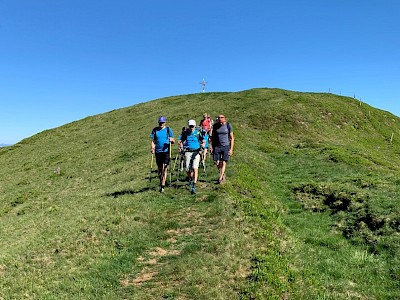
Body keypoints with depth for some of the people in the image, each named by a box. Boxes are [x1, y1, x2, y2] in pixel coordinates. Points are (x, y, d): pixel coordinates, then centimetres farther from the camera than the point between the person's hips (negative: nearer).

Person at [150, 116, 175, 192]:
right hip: (158, 151, 2)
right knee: (160, 168, 11)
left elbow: (173, 141, 6)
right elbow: (153, 141, 9)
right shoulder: (155, 130, 9)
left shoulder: (168, 130, 5)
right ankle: (161, 182, 32)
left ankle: (162, 186, -7)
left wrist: (172, 140, -17)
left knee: (164, 168, -9)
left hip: (166, 151, -2)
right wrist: (152, 148, -8)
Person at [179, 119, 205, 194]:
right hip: (188, 152, 2)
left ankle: (194, 186, -12)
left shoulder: (198, 133, 2)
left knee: (195, 168, -13)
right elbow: (181, 141, 16)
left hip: (196, 152, -2)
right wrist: (181, 146, -2)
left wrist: (202, 144, -12)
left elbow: (203, 141, 9)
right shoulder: (185, 133, 6)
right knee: (188, 169, 3)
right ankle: (190, 179, 38)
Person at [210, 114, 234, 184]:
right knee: (217, 163, 0)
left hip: (226, 146, -2)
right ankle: (223, 174, 25)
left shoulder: (228, 126, -5)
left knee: (223, 163, -6)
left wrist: (231, 149, -7)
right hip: (217, 146, 2)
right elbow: (212, 137, 10)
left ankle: (220, 178, 2)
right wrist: (211, 147, 3)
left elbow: (232, 138, -3)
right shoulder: (215, 126, 1)